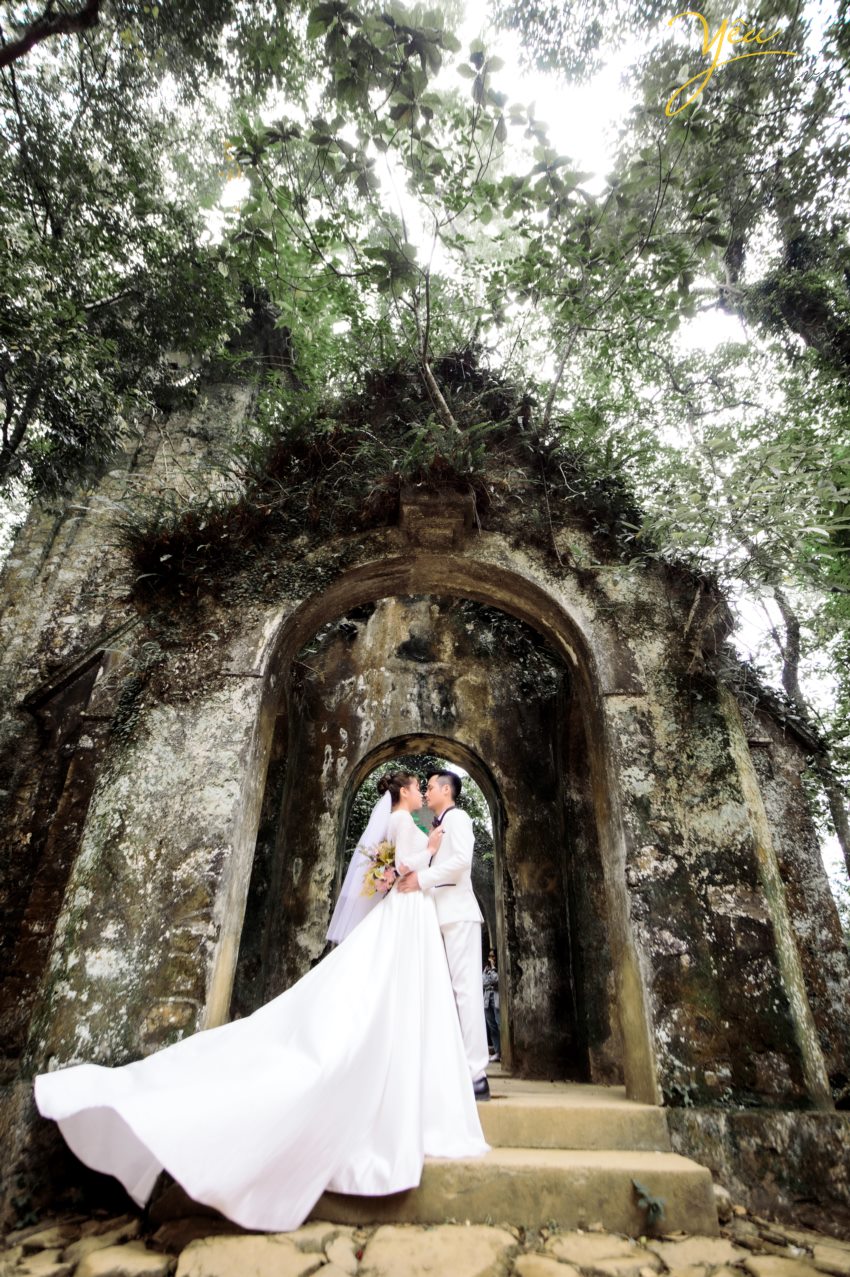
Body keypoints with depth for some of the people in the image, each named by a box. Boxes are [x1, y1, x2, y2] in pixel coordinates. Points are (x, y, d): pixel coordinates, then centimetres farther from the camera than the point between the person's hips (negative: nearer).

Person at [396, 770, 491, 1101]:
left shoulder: (457, 817, -3)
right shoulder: (439, 826, 22)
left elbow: (462, 859, -18)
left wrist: (421, 878, -17)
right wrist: (410, 874, 4)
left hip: (458, 913, -9)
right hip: (442, 916, 9)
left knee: (465, 989, -9)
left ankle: (476, 1075, -6)